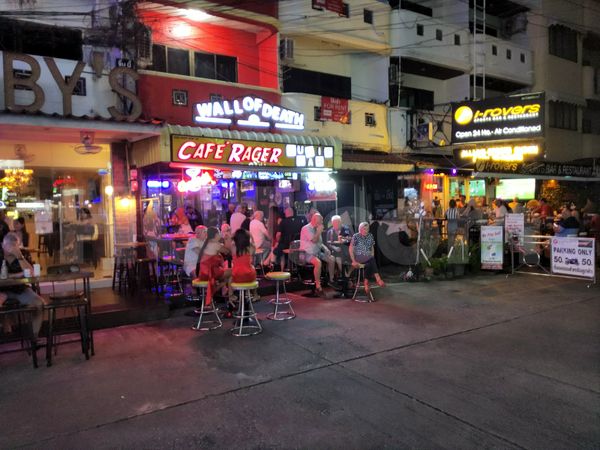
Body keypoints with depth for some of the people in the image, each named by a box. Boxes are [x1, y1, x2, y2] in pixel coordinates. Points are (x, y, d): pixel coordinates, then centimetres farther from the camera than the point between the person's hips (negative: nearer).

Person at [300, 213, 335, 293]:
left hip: (317, 252, 8)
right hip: (307, 253, -8)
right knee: (318, 262, -34)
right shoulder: (306, 228, -13)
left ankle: (331, 280, 10)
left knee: (331, 259, -3)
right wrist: (319, 231, -13)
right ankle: (318, 285, -27)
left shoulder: (317, 229, 11)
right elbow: (314, 240, -23)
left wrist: (326, 249, 2)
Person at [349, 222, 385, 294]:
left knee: (372, 262, -28)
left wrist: (372, 257, 1)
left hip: (368, 258, 5)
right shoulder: (356, 236, -3)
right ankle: (377, 279, -29)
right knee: (371, 261, -30)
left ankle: (366, 282, -20)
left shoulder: (370, 236, 10)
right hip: (359, 258, -5)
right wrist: (354, 261, -12)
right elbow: (351, 249, -4)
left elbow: (372, 248, 17)